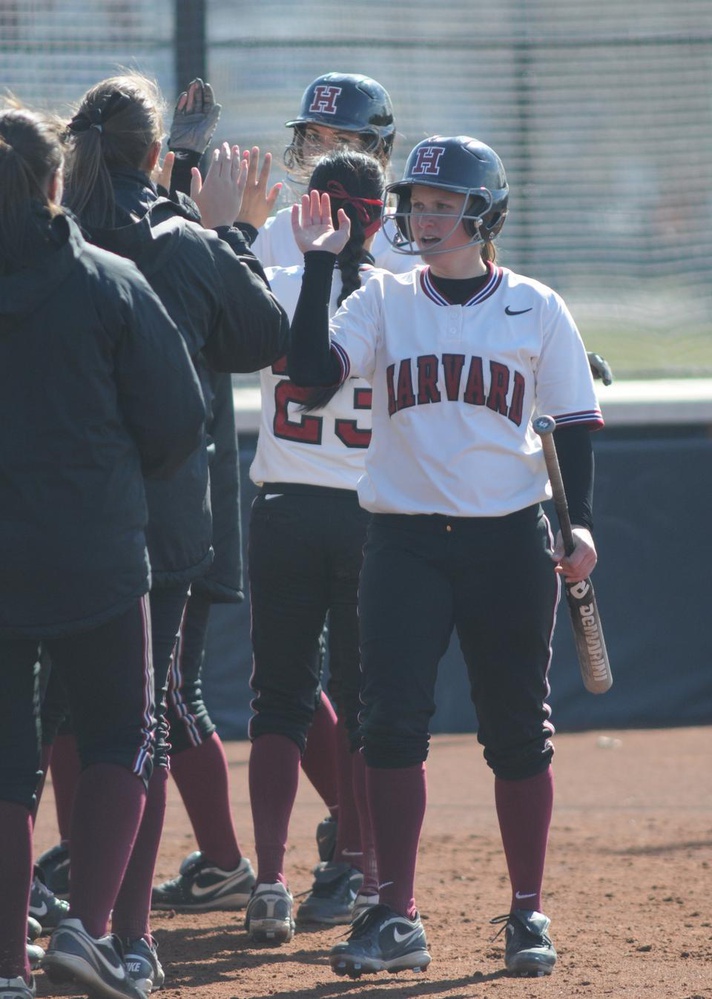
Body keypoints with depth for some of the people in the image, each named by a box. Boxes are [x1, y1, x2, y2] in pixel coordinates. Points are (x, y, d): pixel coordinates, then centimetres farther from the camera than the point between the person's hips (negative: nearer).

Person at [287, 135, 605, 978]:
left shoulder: (535, 309, 3)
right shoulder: (383, 302, 5)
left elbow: (574, 421, 4)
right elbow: (311, 366, -10)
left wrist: (578, 521, -7)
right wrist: (320, 264, -13)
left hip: (509, 540, -1)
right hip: (405, 543, 1)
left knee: (518, 732, 4)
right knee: (392, 723, -7)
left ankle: (527, 914, 15)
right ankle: (395, 918, -2)